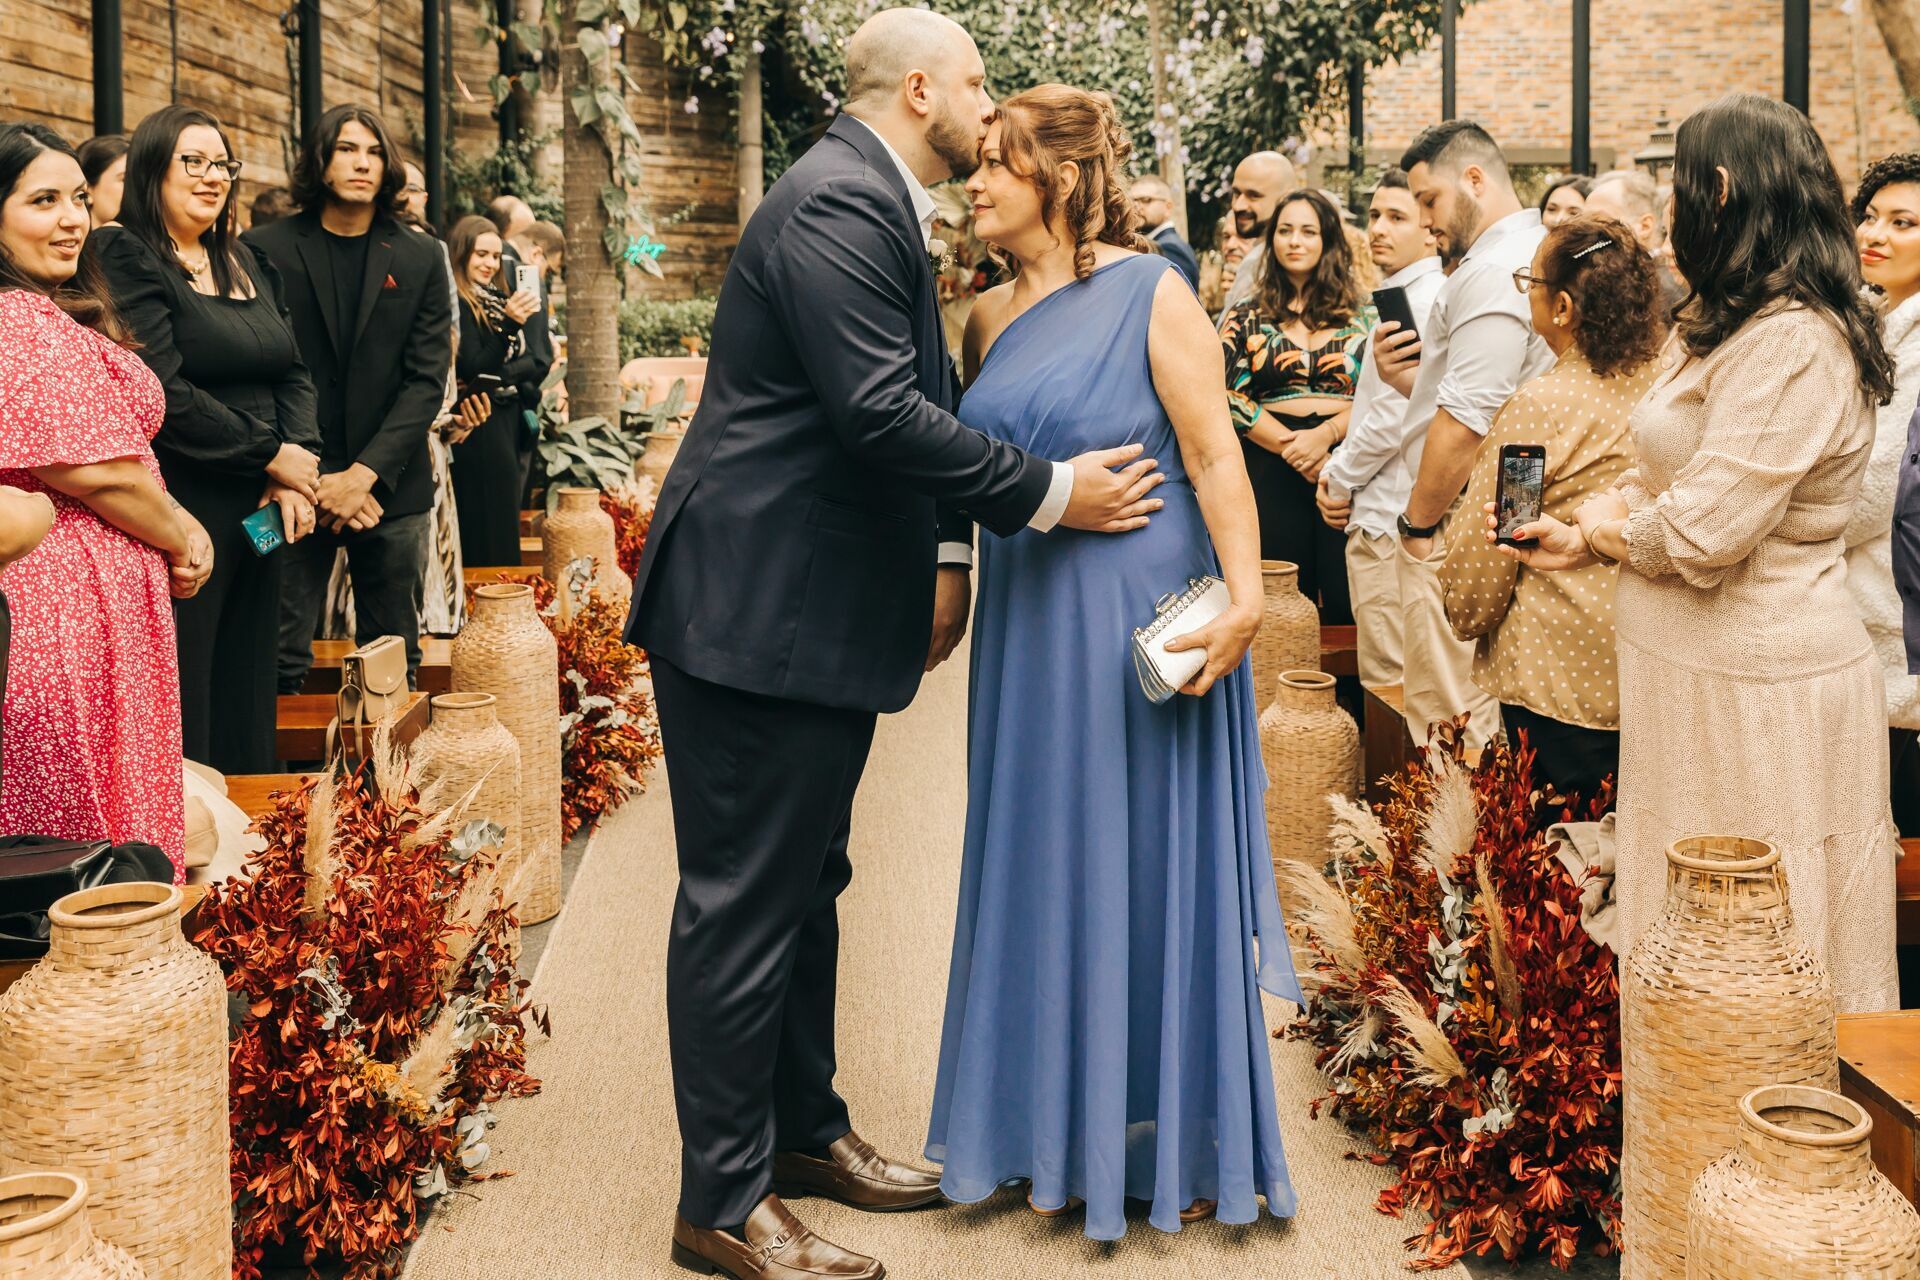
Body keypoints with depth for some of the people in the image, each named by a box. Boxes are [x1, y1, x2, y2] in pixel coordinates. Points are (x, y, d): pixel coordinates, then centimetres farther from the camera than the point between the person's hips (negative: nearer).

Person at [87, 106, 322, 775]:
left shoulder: (247, 263, 16)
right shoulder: (122, 258, -7)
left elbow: (292, 374, 14)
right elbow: (162, 392, -16)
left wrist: (300, 460, -4)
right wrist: (272, 455, -11)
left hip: (259, 512, 7)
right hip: (181, 512, -7)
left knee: (248, 699, 11)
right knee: (183, 703, -3)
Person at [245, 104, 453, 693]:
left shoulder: (420, 259, 8)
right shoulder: (265, 249, 2)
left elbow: (427, 379, 2)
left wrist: (364, 474, -10)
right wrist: (315, 478, -9)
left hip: (391, 489, 2)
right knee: (280, 658, -3)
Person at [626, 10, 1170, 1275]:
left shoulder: (877, 205, 16)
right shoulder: (840, 203, -17)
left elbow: (916, 406, 21)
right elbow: (879, 414, -25)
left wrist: (946, 555, 15)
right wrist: (1047, 493, -17)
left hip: (816, 608, 11)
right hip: (756, 610, -11)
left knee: (804, 887, 19)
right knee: (744, 906, -2)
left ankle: (805, 1128, 33)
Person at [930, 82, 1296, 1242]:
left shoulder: (1150, 292, -8)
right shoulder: (991, 315, 10)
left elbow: (1215, 456, -14)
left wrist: (1244, 593, -24)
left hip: (1142, 625, -6)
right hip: (1030, 625, 6)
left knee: (1149, 867, 3)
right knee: (1044, 866, 12)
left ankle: (1181, 1146, 18)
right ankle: (1063, 1130, 27)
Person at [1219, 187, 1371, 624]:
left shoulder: (1361, 317, 9)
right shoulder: (1245, 318, 10)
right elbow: (1230, 399, -1)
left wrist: (1326, 434, -15)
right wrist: (1292, 447, -11)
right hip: (1271, 471, 0)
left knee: (1348, 600, -4)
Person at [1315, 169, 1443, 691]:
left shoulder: (1421, 301, -15)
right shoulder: (1408, 296, 18)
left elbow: (1394, 417, -20)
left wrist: (1339, 477, -6)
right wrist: (1338, 468, 8)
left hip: (1388, 517, -10)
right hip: (1386, 513, 10)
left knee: (1387, 679, -5)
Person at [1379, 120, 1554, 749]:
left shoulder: (1492, 272, -16)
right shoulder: (1534, 252, 17)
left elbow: (1467, 422, -23)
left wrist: (1418, 522, -12)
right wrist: (1406, 377, 6)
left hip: (1456, 531, -11)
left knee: (1448, 722, -5)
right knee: (1488, 712, 14)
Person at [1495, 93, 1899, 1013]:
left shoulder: (1794, 344, -22)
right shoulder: (1729, 327, 13)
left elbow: (1701, 532, -25)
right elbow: (1665, 478, 19)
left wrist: (1602, 527, -6)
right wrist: (1578, 543, 4)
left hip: (1754, 685, -10)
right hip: (1696, 664, 10)